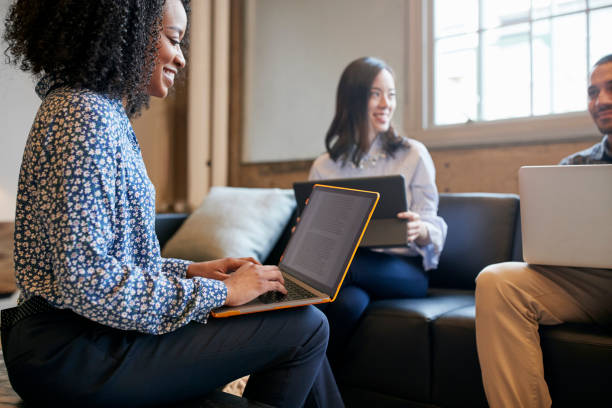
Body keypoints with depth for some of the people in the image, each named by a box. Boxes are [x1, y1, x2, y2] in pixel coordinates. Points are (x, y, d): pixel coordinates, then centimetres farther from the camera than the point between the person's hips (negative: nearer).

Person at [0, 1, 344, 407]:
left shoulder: (105, 114, 13)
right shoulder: (85, 115, -18)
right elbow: (86, 279, -25)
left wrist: (191, 271, 6)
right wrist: (217, 292, -17)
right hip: (72, 356, -9)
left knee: (308, 325, 7)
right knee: (305, 327, -11)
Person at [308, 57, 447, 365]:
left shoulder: (413, 154, 7)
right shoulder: (323, 167, 12)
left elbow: (432, 229, 4)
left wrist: (420, 231, -21)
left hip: (404, 270, -1)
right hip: (344, 263, 1)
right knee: (350, 301, -36)